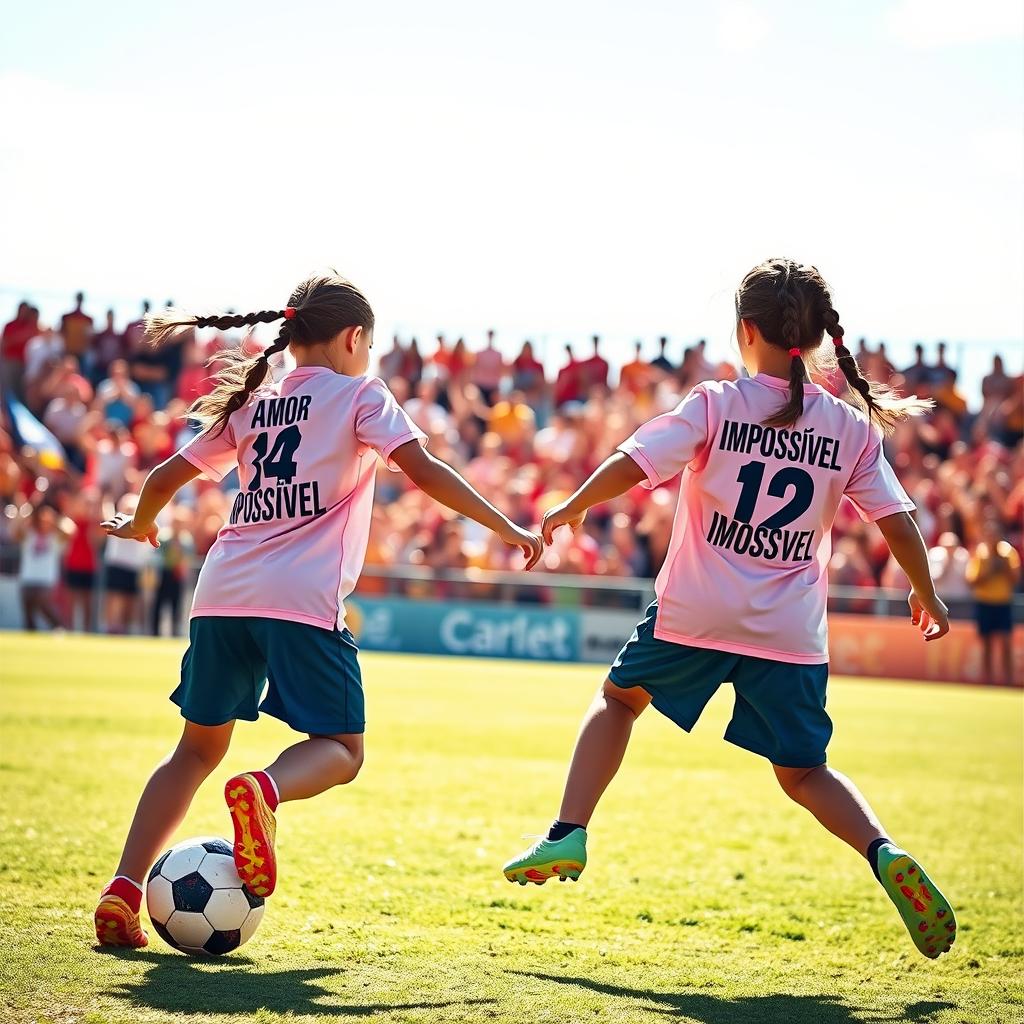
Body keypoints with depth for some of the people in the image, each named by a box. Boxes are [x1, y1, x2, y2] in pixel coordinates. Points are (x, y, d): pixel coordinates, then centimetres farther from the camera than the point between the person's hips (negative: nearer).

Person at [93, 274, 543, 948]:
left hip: (223, 593, 5)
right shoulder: (359, 394, 8)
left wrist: (139, 525, 43)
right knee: (341, 751, 5)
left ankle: (124, 888, 0)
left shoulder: (252, 402, 21)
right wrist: (505, 527, 0)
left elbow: (165, 479, 22)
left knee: (200, 748, 16)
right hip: (304, 600, -5)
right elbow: (422, 469, -4)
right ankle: (265, 791, -29)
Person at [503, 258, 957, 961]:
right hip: (792, 633, 2)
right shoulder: (852, 427, 3)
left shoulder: (716, 405, -3)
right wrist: (927, 594, 18)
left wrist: (572, 508, 7)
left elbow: (632, 464, -10)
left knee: (619, 697, 25)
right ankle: (883, 852, -14)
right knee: (803, 772, 13)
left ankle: (569, 836, 16)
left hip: (695, 612, -2)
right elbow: (898, 521, 2)